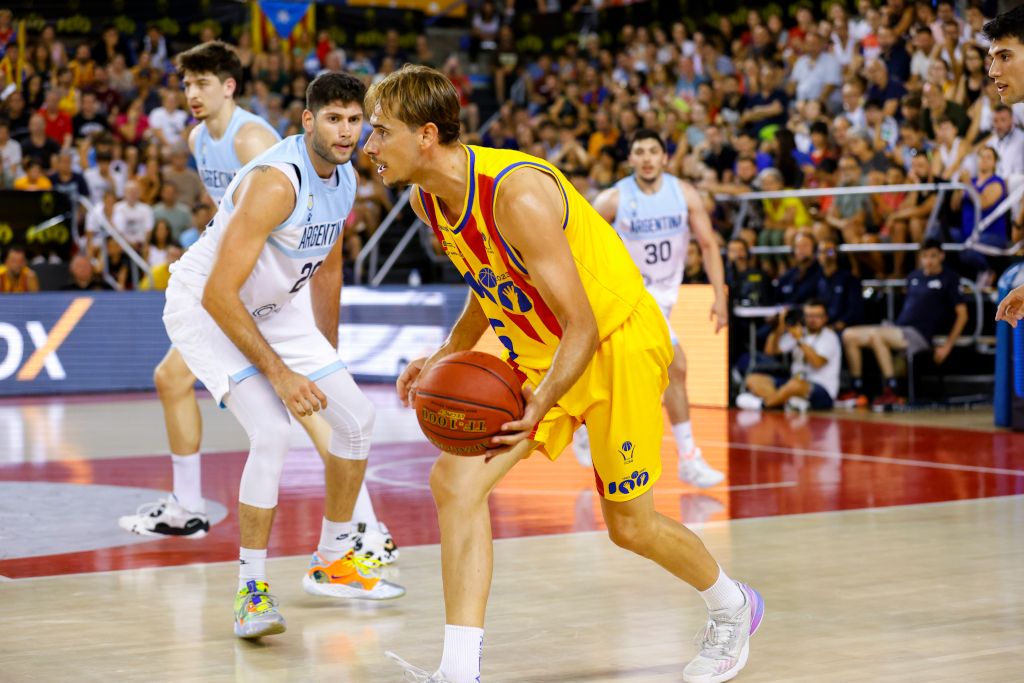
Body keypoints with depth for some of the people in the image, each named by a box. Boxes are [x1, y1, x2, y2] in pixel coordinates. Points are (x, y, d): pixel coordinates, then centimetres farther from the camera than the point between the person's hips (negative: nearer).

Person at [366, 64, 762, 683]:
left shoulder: (517, 194, -30)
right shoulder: (428, 200, -5)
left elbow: (582, 327, -29)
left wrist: (540, 406, -42)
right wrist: (446, 357, 2)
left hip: (618, 342, -7)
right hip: (538, 351, 7)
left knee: (630, 527, 6)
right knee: (456, 480, -14)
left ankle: (734, 609, 36)